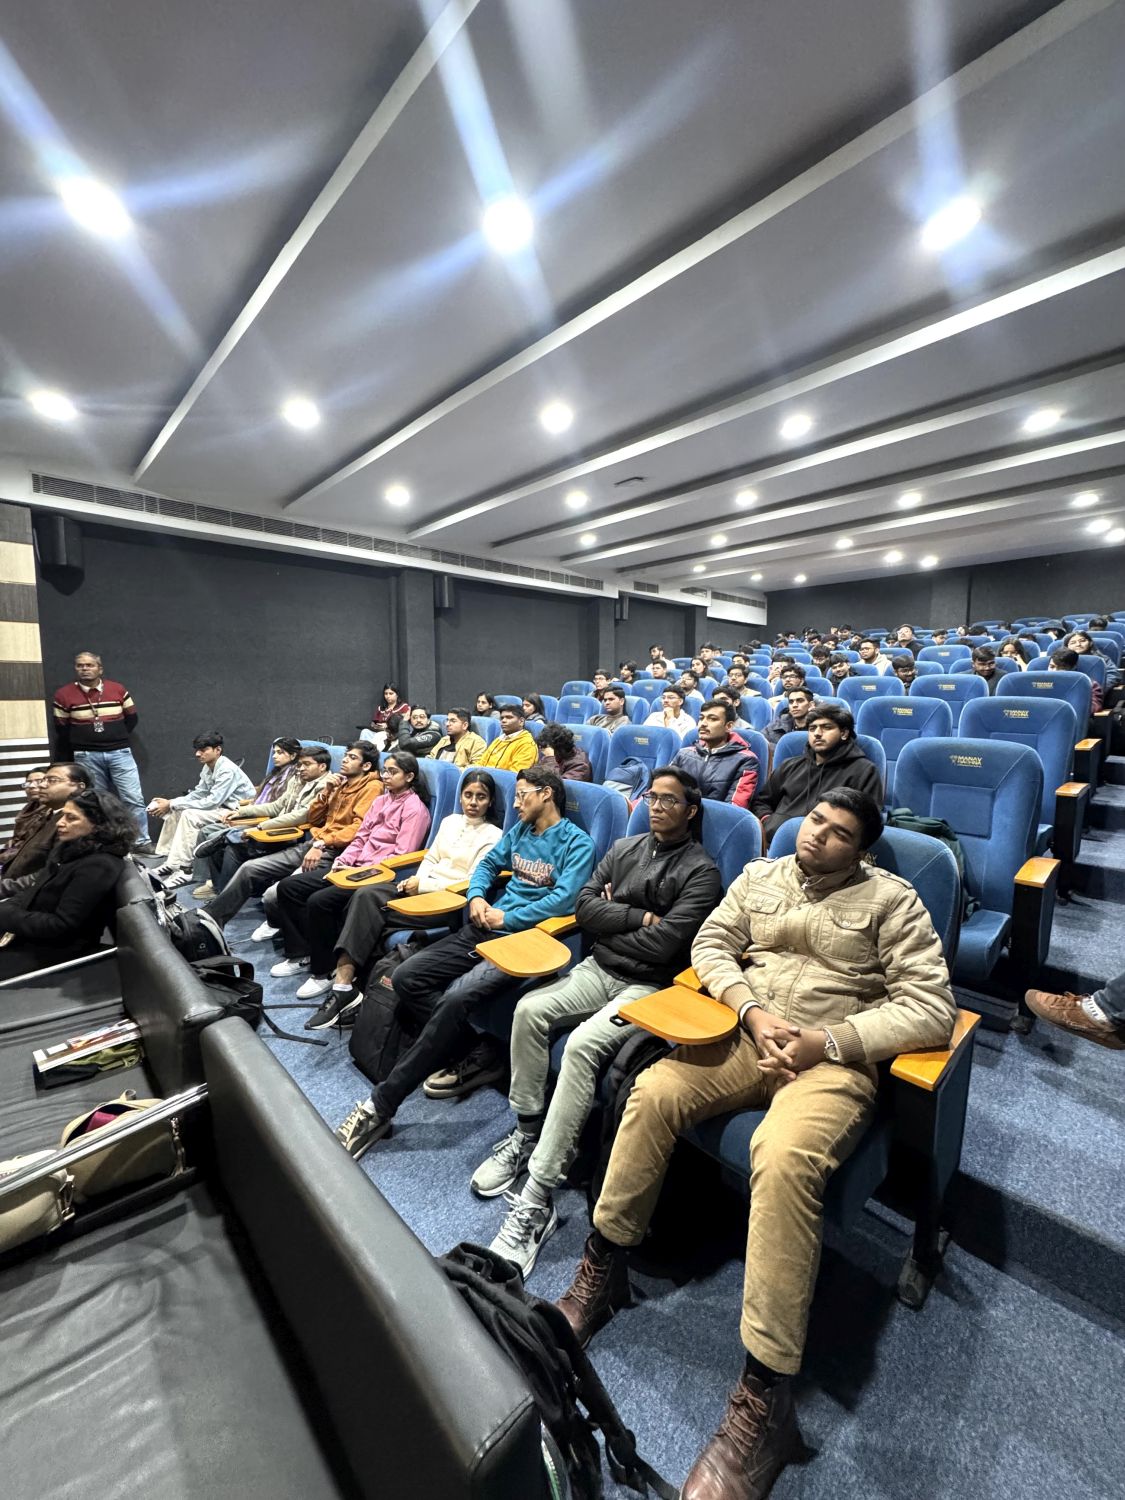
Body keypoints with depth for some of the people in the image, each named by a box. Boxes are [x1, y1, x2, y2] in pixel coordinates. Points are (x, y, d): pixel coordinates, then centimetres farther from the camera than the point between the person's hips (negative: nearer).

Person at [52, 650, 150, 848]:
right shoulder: (64, 695, 1)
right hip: (86, 756, 0)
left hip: (120, 753, 0)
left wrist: (117, 738, 7)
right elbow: (61, 731, 8)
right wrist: (82, 745, 10)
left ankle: (142, 842, 3)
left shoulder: (118, 689, 3)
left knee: (135, 799, -5)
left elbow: (132, 719, 11)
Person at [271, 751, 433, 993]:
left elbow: (401, 855, -15)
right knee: (288, 886, 1)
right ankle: (299, 954, 12)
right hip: (355, 867, 9)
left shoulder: (414, 808, -8)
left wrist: (360, 870, -16)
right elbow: (360, 837, 16)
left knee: (320, 901, -26)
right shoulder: (381, 801, 17)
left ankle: (324, 972, -7)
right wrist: (342, 860, -1)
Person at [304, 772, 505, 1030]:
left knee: (372, 911, -21)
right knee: (366, 895, -22)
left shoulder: (493, 835, -4)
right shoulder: (450, 821, 17)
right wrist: (417, 879, -4)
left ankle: (344, 985, -10)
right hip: (423, 887, 6)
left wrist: (424, 886, -14)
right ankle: (344, 984, -24)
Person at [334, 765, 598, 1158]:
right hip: (487, 927, 9)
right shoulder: (520, 830, 17)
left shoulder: (577, 842, -6)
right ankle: (475, 1055, 1)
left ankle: (379, 1107, -17)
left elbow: (565, 898, -18)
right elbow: (488, 863, 22)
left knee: (457, 997, -30)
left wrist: (508, 917, -15)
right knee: (406, 977, -5)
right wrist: (477, 897, 0)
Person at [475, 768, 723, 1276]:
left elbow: (663, 944, -17)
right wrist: (639, 917, -9)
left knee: (582, 1044, -28)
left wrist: (610, 921, -4)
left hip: (652, 986, -5)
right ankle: (525, 1133, 3)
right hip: (599, 970, 6)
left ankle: (536, 1201, -18)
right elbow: (584, 907, 2)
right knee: (529, 1009, -16)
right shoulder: (625, 849, 11)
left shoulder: (701, 871, -7)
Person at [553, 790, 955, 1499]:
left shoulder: (891, 899, 0)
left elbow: (932, 1006, -7)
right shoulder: (761, 874, 11)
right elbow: (711, 944, 9)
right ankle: (604, 1269, 0)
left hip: (835, 1056, -3)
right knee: (651, 1093, -19)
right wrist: (753, 1009, -9)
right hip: (748, 1031, 4)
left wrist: (829, 1040, -15)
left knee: (784, 1159, -33)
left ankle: (765, 1395, -18)